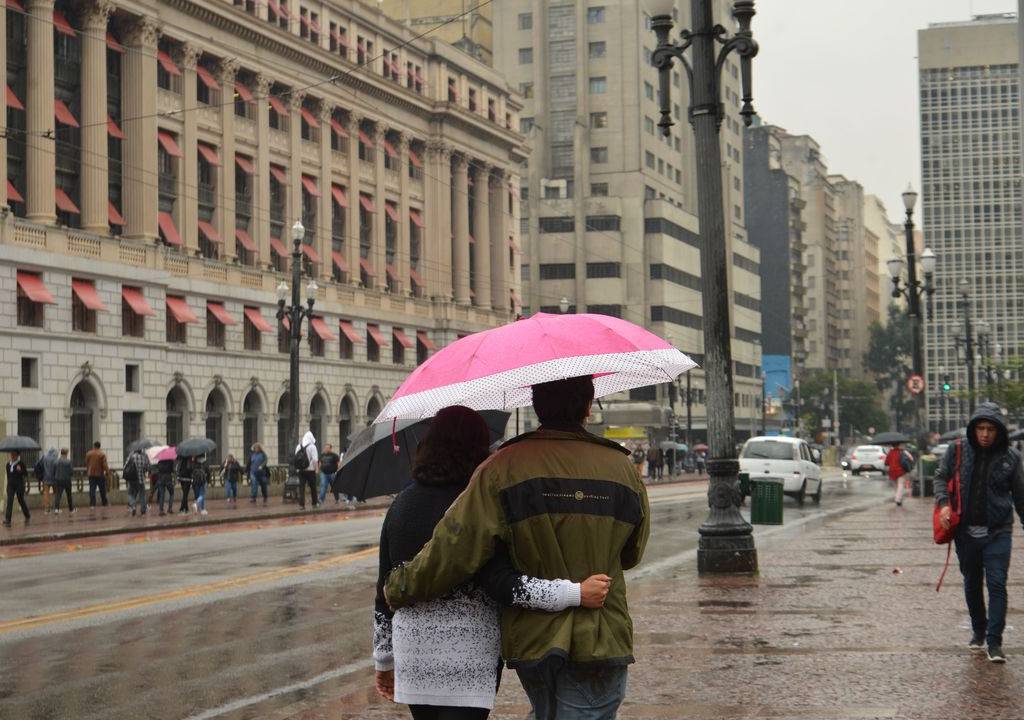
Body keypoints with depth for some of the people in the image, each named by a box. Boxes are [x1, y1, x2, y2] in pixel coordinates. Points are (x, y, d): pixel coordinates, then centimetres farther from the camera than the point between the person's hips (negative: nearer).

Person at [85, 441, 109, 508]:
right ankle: (105, 503, 17)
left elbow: (87, 464, 11)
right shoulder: (102, 454, -9)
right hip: (100, 474, -2)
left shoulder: (88, 454, 2)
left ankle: (92, 504, -8)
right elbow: (105, 464, -13)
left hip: (91, 474, 2)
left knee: (92, 489, 1)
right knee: (102, 490, 9)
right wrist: (107, 472, -3)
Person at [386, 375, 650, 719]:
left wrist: (400, 587, 1)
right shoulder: (623, 468, -2)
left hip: (530, 638, 1)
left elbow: (453, 550, -14)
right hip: (600, 642, -1)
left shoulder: (504, 468, -9)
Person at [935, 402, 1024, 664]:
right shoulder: (958, 450, -1)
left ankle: (994, 641, -6)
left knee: (997, 583, -9)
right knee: (972, 583, 14)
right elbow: (941, 477, 7)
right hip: (966, 531, 2)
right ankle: (978, 630, 33)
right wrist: (943, 503, -10)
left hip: (998, 531, -2)